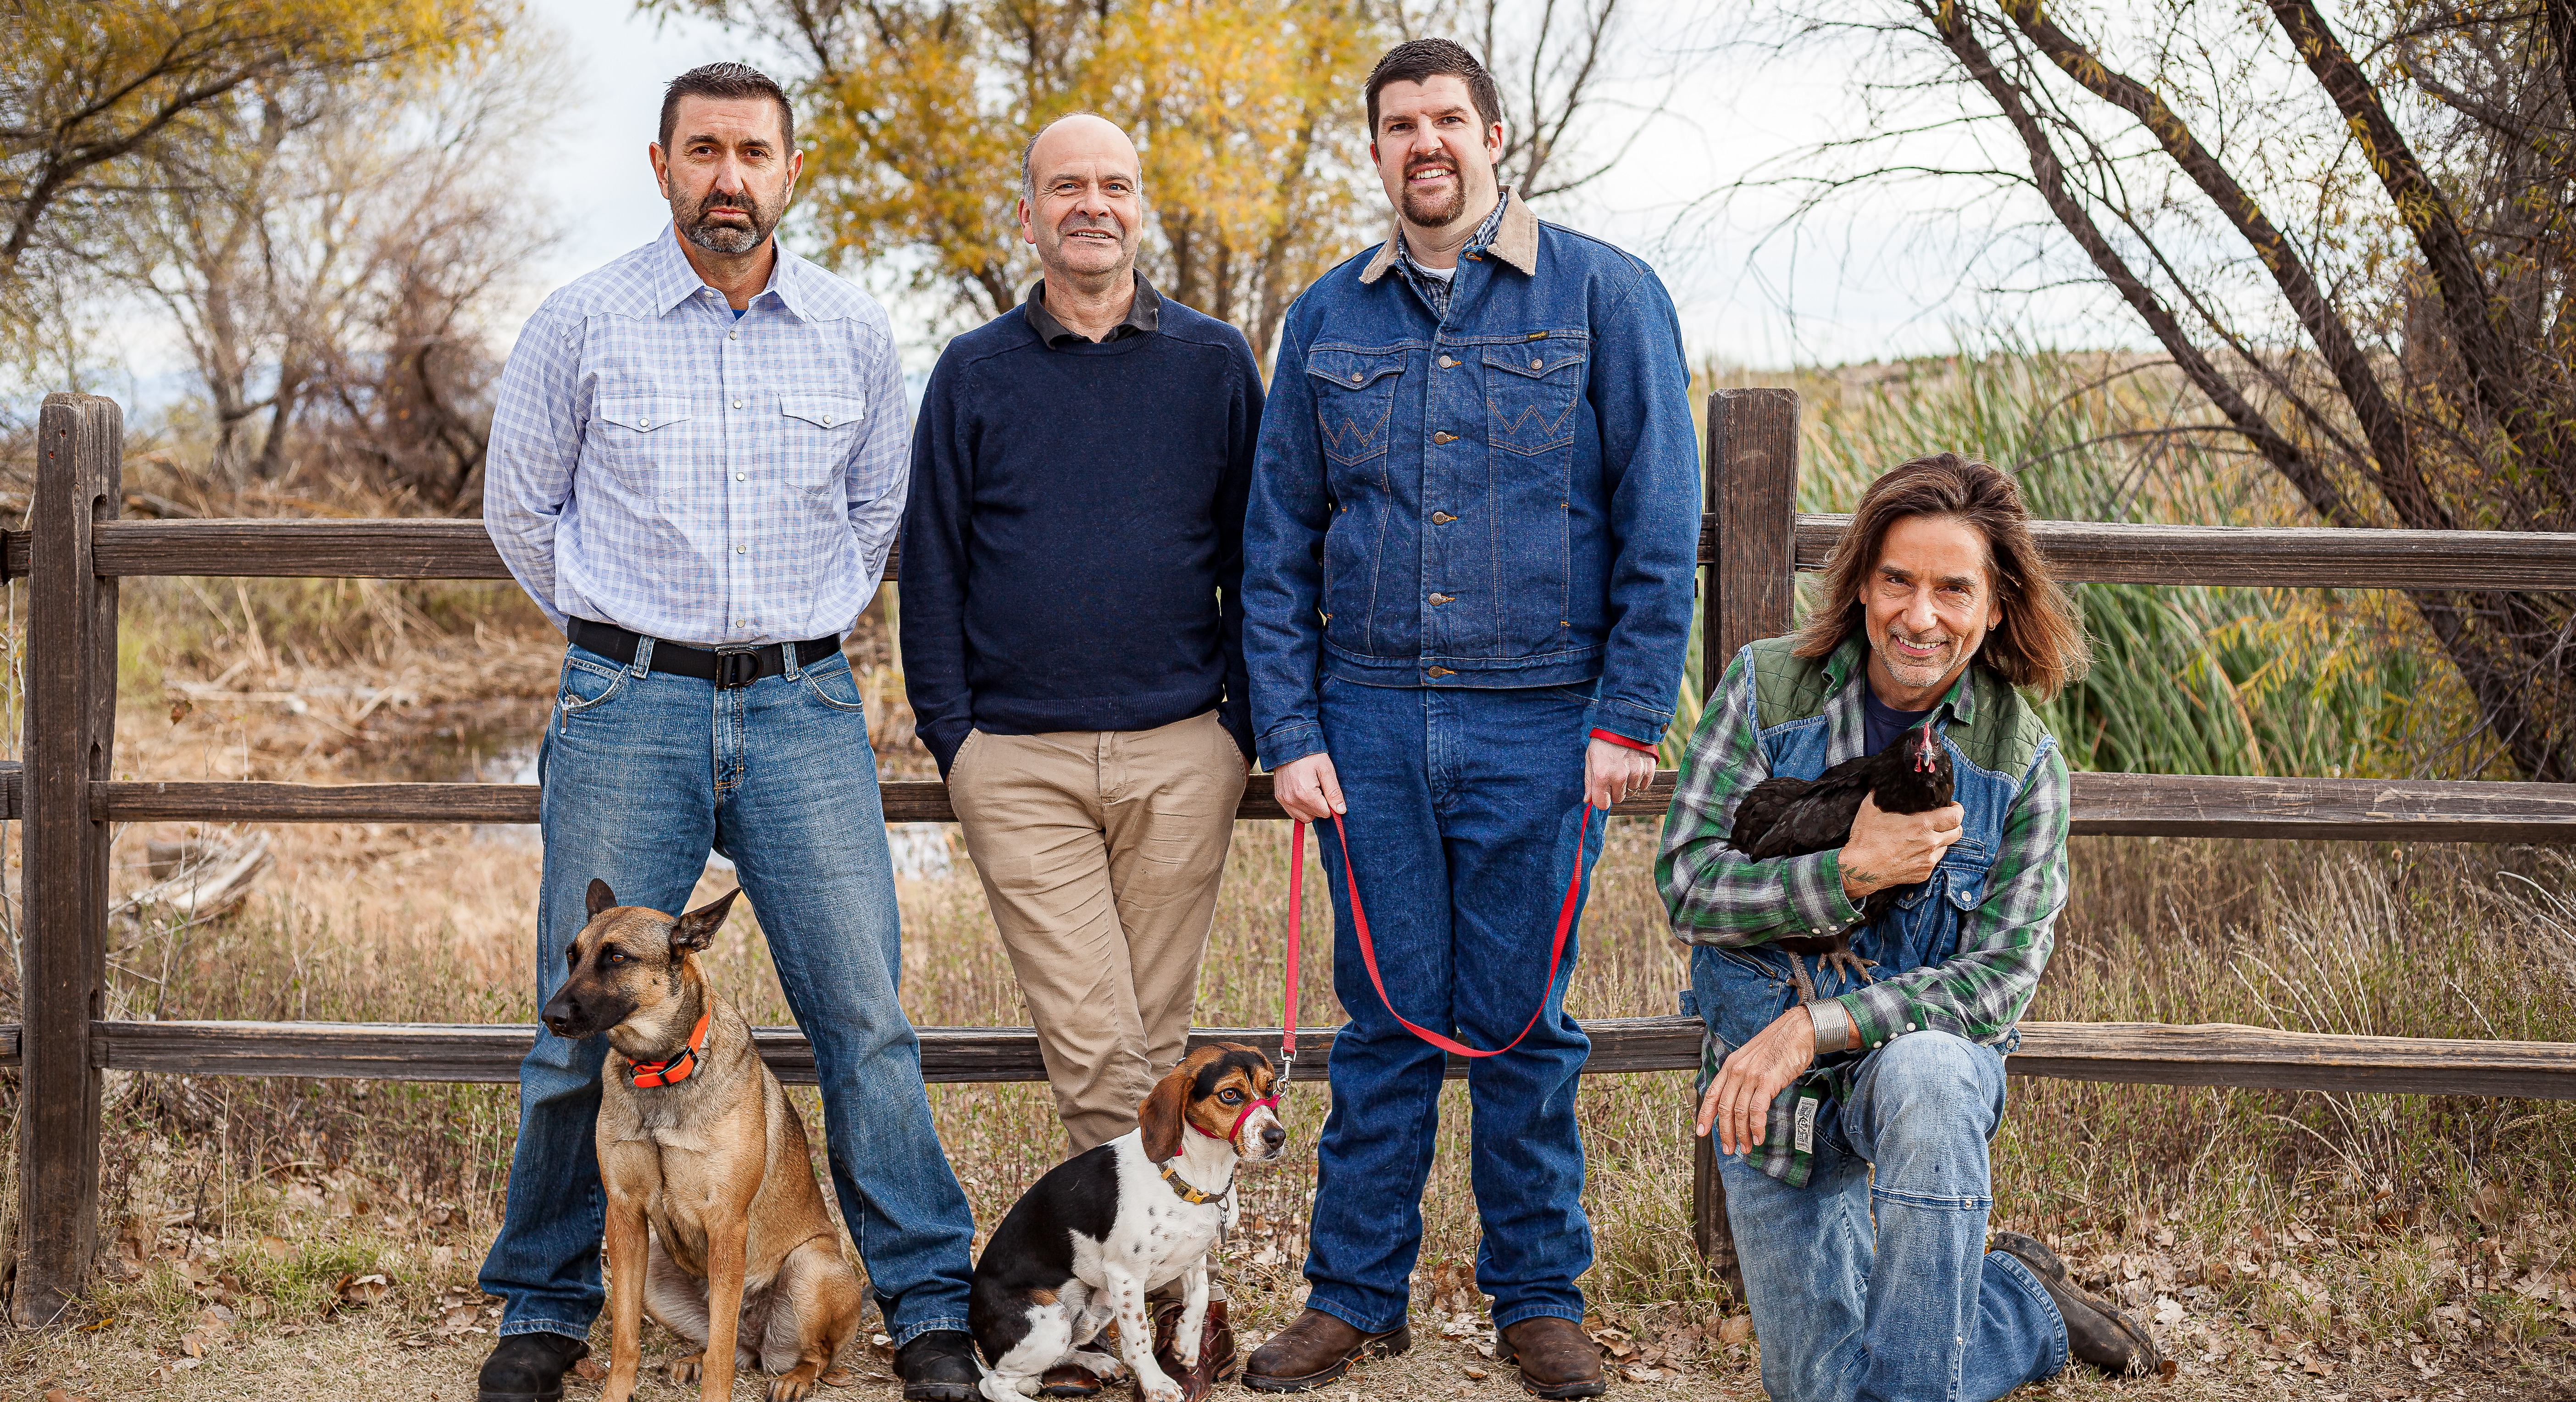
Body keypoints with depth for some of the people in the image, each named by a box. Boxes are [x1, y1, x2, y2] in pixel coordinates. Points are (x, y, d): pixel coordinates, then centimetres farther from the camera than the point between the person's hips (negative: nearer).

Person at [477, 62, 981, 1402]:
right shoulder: (583, 323, 0)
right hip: (627, 708, -1)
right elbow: (519, 505, 11)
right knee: (584, 1022, 2)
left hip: (804, 707, 1)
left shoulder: (854, 332, 6)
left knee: (864, 1013, -1)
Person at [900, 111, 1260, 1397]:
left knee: (1150, 1038, 6)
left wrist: (1254, 720, 5)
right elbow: (930, 560, 10)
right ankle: (1177, 1285, 2)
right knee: (1093, 1043, -7)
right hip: (1020, 760, 0)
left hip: (1179, 751, 0)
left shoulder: (1213, 363, 8)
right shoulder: (975, 374, 9)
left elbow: (1258, 553, 10)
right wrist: (948, 728, 3)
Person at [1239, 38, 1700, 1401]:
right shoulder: (1326, 320, 9)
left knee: (1519, 1023, 5)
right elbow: (1277, 545, 9)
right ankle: (1355, 1291, 18)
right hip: (1371, 720, 2)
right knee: (1385, 1016, 7)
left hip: (1541, 724, -2)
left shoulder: (1604, 296, 1)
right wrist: (1287, 731, 0)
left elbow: (1660, 522, -2)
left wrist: (1628, 719, -8)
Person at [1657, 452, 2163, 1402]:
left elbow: (1998, 982, -13)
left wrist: (1817, 1027, -24)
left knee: (1922, 1077, -40)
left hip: (1922, 1049, -2)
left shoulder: (2022, 762, -8)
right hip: (1765, 1082, 2)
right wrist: (1851, 873, -24)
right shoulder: (1765, 689, -7)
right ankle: (2026, 1308, 29)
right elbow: (1686, 886, -9)